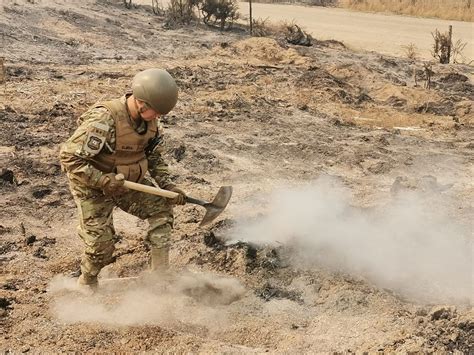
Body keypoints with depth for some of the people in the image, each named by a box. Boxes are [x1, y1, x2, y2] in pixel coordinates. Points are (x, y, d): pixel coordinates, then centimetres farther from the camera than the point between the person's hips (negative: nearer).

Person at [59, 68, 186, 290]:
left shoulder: (151, 121, -10)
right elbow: (69, 157, -30)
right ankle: (86, 285, 26)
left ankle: (160, 274, 0)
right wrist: (103, 181, -34)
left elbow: (155, 157, 6)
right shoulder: (104, 120, -33)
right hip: (93, 186, -6)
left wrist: (166, 184, -9)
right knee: (101, 244, -4)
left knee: (161, 207, -8)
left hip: (129, 180, 6)